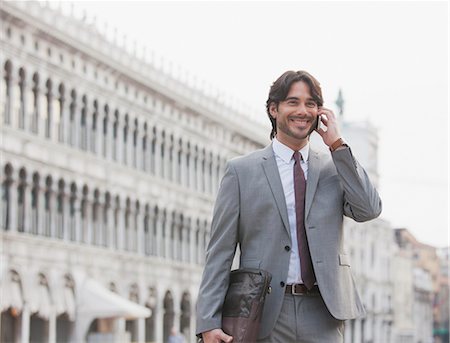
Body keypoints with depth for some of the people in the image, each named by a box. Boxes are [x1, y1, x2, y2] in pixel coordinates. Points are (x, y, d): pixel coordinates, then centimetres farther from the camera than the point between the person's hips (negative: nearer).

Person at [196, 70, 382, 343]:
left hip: (323, 313, 2)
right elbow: (220, 251, 3)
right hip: (264, 318, -1)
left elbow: (369, 210, -4)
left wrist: (337, 145, -1)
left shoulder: (334, 168, 13)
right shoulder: (241, 171, 6)